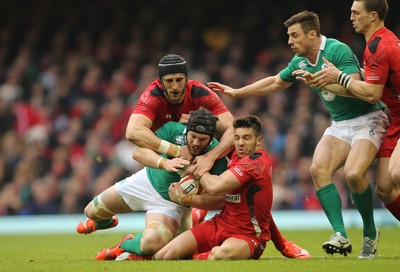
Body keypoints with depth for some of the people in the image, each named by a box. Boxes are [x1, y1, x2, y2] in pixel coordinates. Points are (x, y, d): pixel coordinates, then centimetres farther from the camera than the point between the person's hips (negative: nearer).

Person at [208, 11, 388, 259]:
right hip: (340, 124, 8)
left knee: (354, 174, -27)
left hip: (368, 119, -8)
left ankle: (370, 233, -6)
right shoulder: (300, 61, 6)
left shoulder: (338, 50, -19)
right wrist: (236, 92, 25)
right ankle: (341, 234, -21)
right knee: (318, 169, -16)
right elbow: (276, 82, 23)